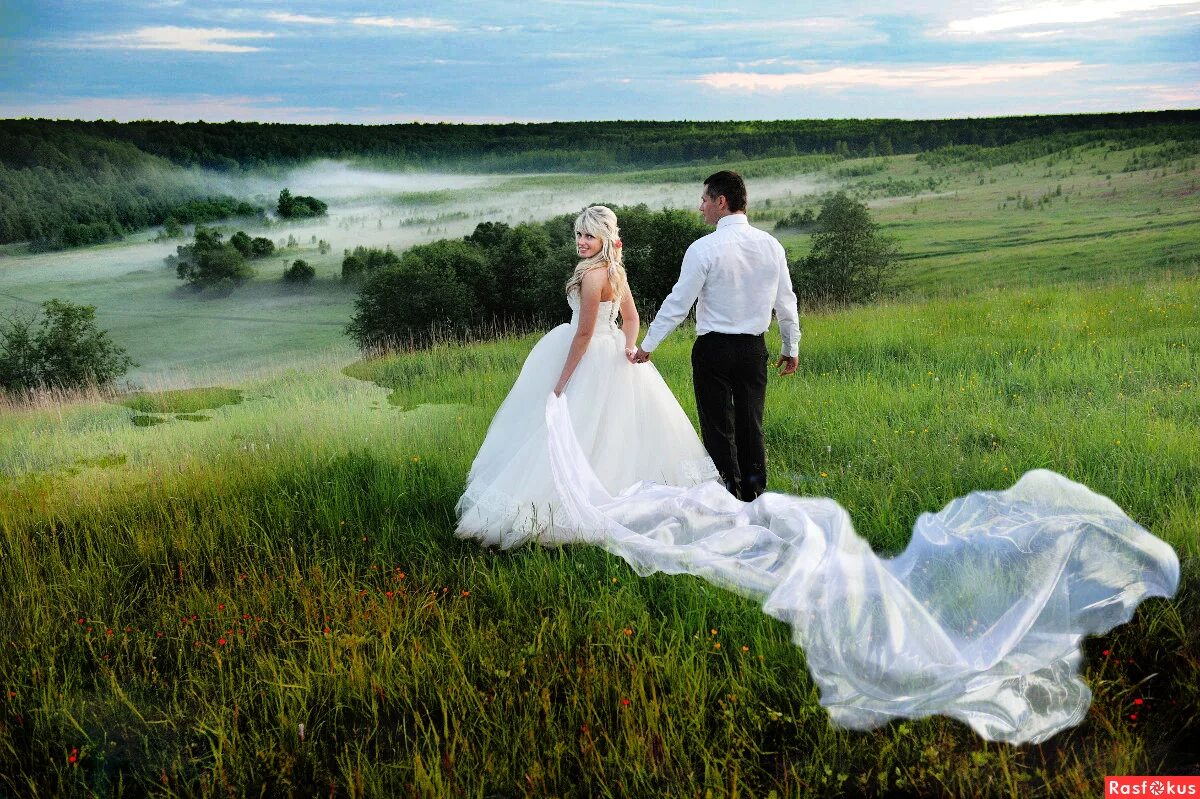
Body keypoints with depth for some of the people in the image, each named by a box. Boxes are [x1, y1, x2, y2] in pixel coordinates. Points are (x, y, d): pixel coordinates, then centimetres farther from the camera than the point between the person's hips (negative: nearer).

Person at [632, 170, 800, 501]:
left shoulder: (704, 248, -13)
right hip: (754, 348, 5)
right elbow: (786, 303, 9)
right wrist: (791, 348, 21)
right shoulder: (771, 245, 3)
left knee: (719, 428, 4)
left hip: (714, 348, -5)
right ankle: (754, 498, 19)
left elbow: (678, 304, -10)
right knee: (751, 426, 13)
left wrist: (647, 345, -1)